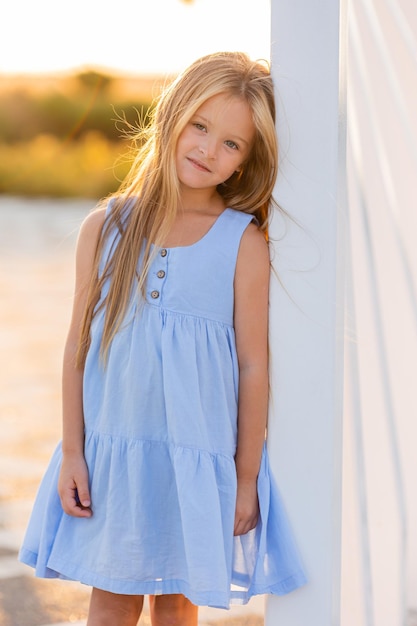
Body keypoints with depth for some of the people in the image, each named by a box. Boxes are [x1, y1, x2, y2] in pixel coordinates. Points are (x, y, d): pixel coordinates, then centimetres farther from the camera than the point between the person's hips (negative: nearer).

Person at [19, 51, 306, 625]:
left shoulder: (244, 244, -7)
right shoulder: (105, 228, -2)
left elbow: (254, 367, -5)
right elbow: (78, 347, 2)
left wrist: (246, 480, -3)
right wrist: (72, 453, 1)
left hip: (199, 458, -1)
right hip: (112, 454, 2)